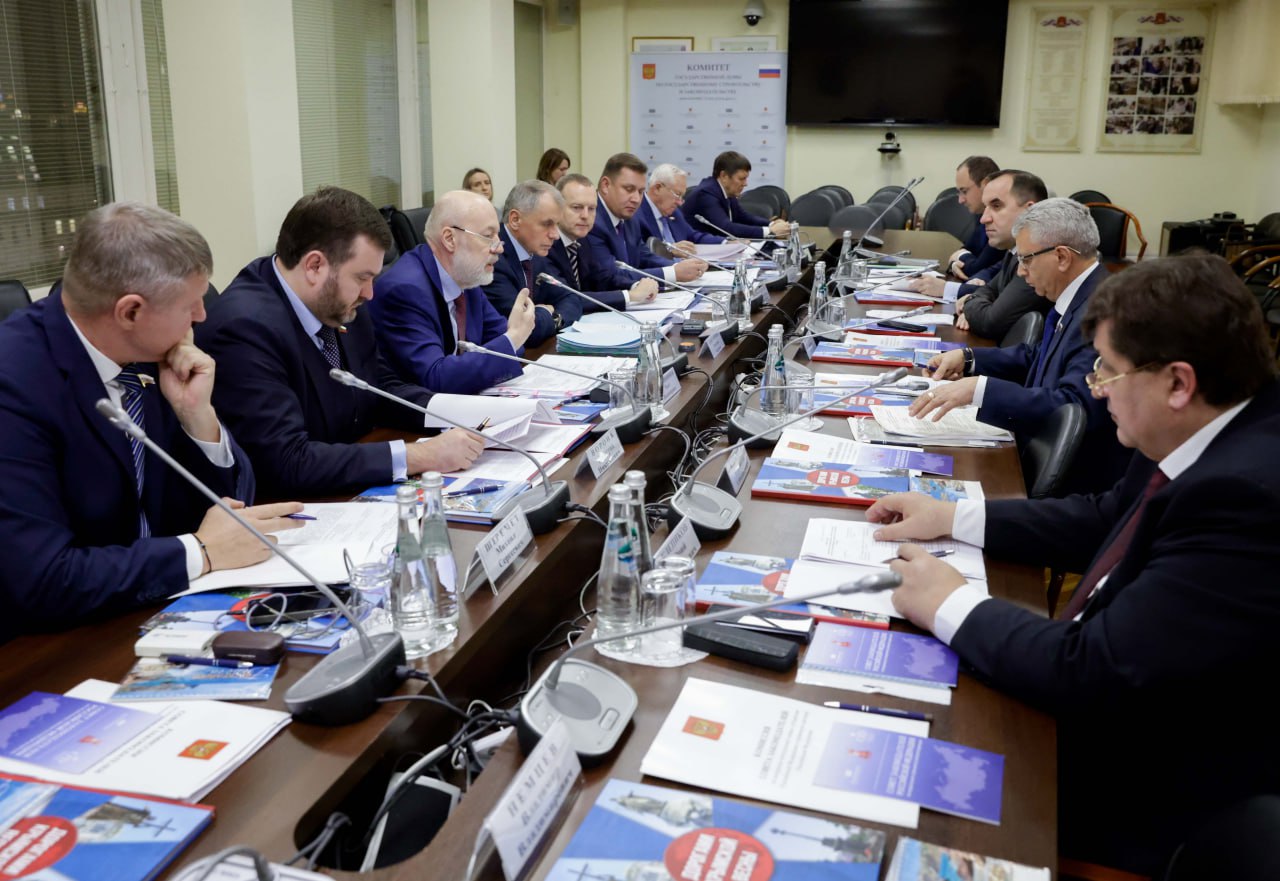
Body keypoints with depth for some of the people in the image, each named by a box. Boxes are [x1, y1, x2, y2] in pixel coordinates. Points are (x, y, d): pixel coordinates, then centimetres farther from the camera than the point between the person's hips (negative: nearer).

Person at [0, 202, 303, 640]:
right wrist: (202, 552, -20)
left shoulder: (147, 355, -3)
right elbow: (42, 582, -27)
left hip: (153, 612, 6)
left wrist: (198, 413, -12)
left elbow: (229, 501, 4)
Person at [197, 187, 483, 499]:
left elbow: (381, 390, 12)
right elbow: (287, 462, -28)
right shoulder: (245, 329, -22)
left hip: (353, 493, 7)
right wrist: (419, 456, -27)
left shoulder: (338, 305, 0)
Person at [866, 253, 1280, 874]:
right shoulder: (1221, 432, -4)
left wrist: (952, 605, -17)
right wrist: (953, 517, 5)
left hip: (1144, 797, -7)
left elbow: (1092, 676, -31)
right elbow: (1108, 519, 11)